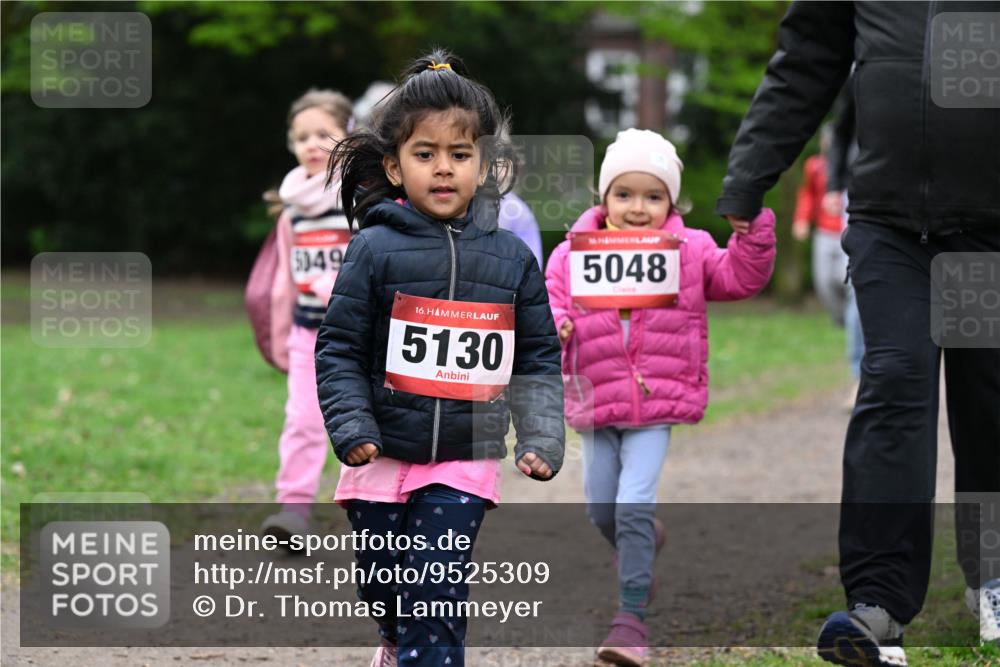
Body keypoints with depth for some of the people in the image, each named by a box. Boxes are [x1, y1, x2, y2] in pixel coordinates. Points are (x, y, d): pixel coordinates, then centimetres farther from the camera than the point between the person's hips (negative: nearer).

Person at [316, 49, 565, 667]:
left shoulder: (512, 257, 1)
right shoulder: (375, 250, -5)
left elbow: (539, 358, 6)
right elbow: (339, 349, -2)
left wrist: (542, 438, -4)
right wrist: (352, 428, -12)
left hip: (466, 461, -1)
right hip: (385, 456, 1)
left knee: (437, 592, -12)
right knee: (381, 586, 17)